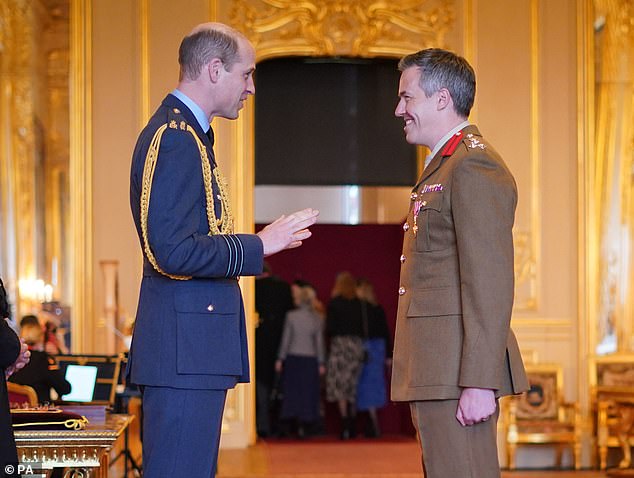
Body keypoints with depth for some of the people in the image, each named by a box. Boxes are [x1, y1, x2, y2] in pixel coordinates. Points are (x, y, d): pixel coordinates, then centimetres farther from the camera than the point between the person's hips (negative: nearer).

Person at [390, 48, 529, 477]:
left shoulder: (473, 166, -12)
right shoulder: (446, 164, 21)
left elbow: (490, 283, -20)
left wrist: (479, 382, -23)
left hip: (459, 371, -10)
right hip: (438, 373, 11)